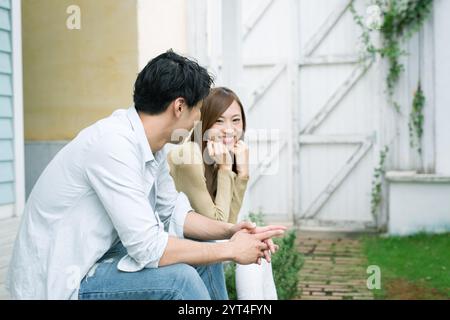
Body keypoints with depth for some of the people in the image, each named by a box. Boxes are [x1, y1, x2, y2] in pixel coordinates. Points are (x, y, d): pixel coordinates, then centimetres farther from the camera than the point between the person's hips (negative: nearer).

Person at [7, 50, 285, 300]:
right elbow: (148, 247, -29)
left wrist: (229, 231, -4)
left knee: (205, 255, 7)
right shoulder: (114, 145, -27)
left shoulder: (152, 144, 0)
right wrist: (231, 250, -19)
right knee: (178, 278, -25)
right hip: (55, 286, -9)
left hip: (96, 260, 9)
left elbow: (173, 213, 10)